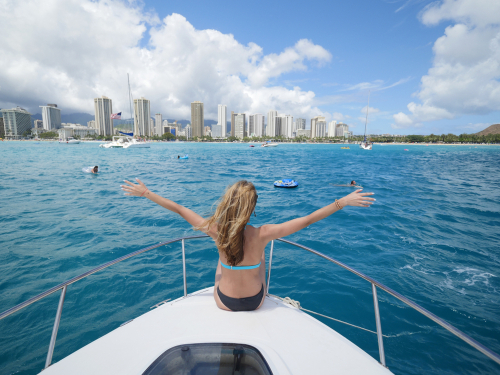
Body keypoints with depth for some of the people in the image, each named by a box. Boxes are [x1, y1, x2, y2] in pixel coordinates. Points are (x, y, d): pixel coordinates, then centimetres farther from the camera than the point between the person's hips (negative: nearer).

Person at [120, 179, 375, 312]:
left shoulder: (216, 231, -27)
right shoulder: (261, 235, -31)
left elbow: (179, 209, -18)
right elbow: (308, 220, -26)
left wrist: (146, 193, -6)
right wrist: (343, 202, -19)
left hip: (223, 303, 1)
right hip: (255, 303, 0)